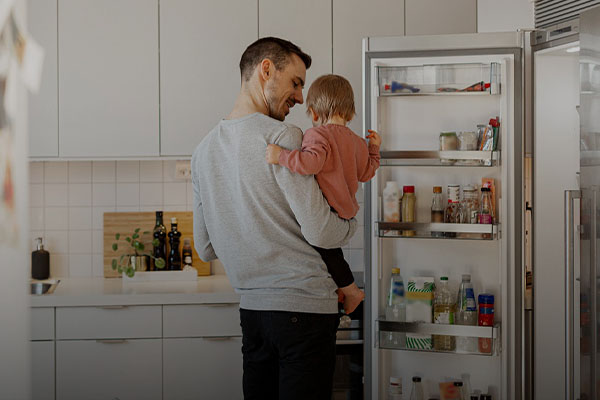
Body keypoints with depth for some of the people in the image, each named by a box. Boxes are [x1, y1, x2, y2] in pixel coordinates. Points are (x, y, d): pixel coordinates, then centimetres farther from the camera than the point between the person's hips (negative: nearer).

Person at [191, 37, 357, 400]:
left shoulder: (204, 150, 11)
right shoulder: (282, 137, -13)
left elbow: (207, 249, 16)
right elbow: (319, 232, -15)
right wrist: (353, 223, 5)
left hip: (251, 309, 8)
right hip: (304, 306, -7)